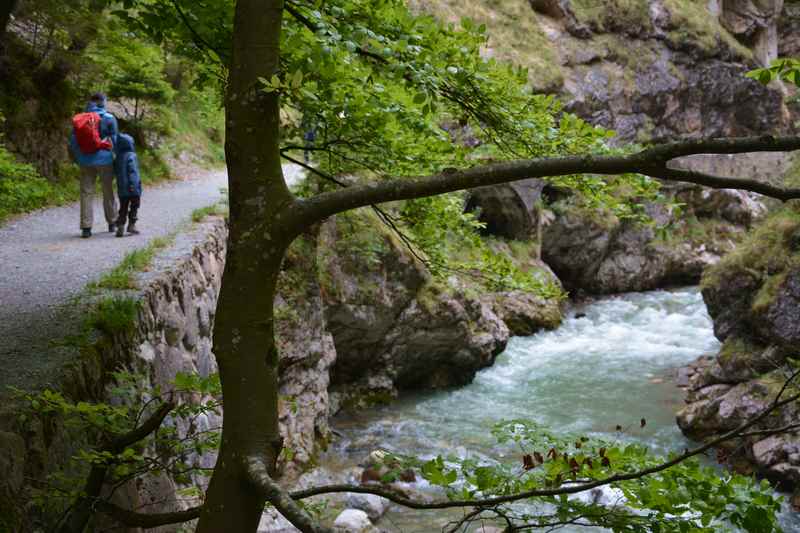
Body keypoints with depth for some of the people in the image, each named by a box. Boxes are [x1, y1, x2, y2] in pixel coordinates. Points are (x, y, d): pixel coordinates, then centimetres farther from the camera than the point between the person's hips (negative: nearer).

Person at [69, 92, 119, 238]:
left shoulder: (79, 119, 3)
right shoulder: (109, 118, -5)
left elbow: (73, 141, 4)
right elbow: (115, 140, -2)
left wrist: (78, 159, 15)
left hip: (86, 161, 1)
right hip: (104, 160, -1)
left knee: (86, 193, 2)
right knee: (108, 192, 13)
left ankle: (86, 227, -4)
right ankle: (112, 223, 26)